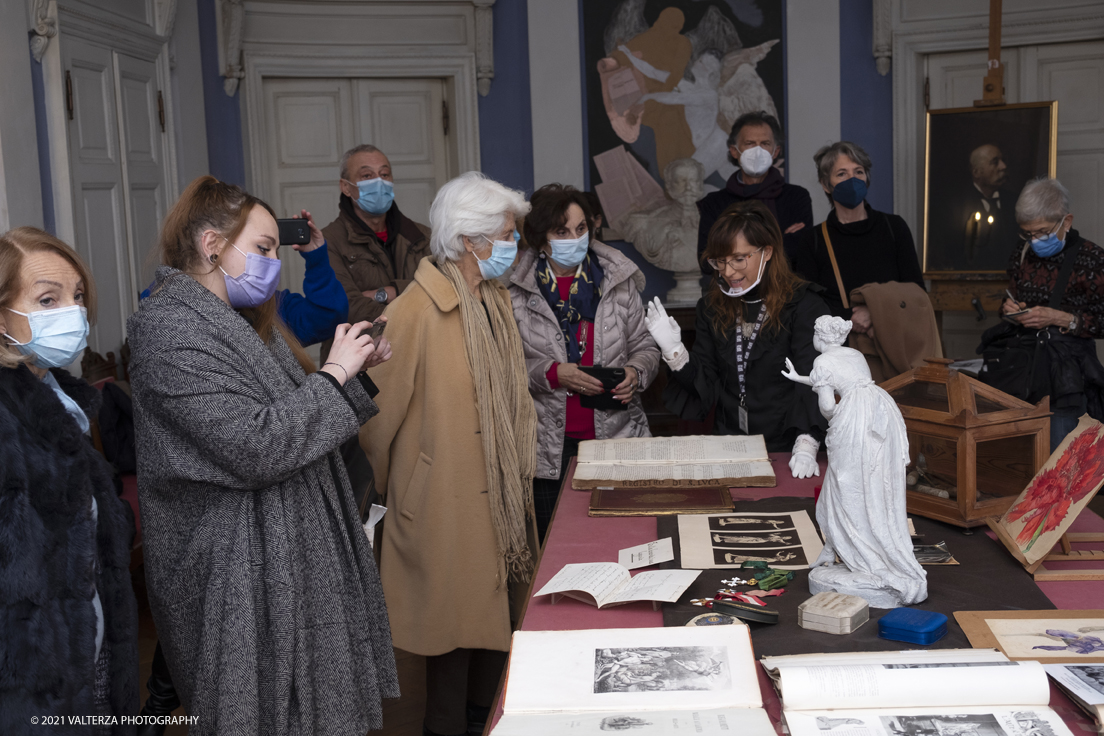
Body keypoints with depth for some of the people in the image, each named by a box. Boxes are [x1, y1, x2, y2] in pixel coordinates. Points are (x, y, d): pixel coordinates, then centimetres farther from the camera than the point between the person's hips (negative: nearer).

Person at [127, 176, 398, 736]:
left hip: (294, 550, 9)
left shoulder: (240, 321, 13)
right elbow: (257, 447, -25)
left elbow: (292, 411, 17)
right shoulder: (170, 330, -19)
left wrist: (358, 368, 4)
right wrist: (334, 372, -17)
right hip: (239, 568, -9)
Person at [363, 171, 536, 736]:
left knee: (496, 610, 19)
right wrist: (389, 488, -1)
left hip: (502, 497, 8)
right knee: (455, 620, 6)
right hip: (448, 505, -8)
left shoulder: (495, 299, 8)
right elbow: (379, 415, -14)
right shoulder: (415, 313, -21)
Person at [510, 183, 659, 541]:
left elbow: (645, 347, 11)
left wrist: (636, 372, -10)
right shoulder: (516, 291, -2)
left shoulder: (617, 281, 5)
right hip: (549, 445, -1)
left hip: (616, 435, 2)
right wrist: (552, 374, -18)